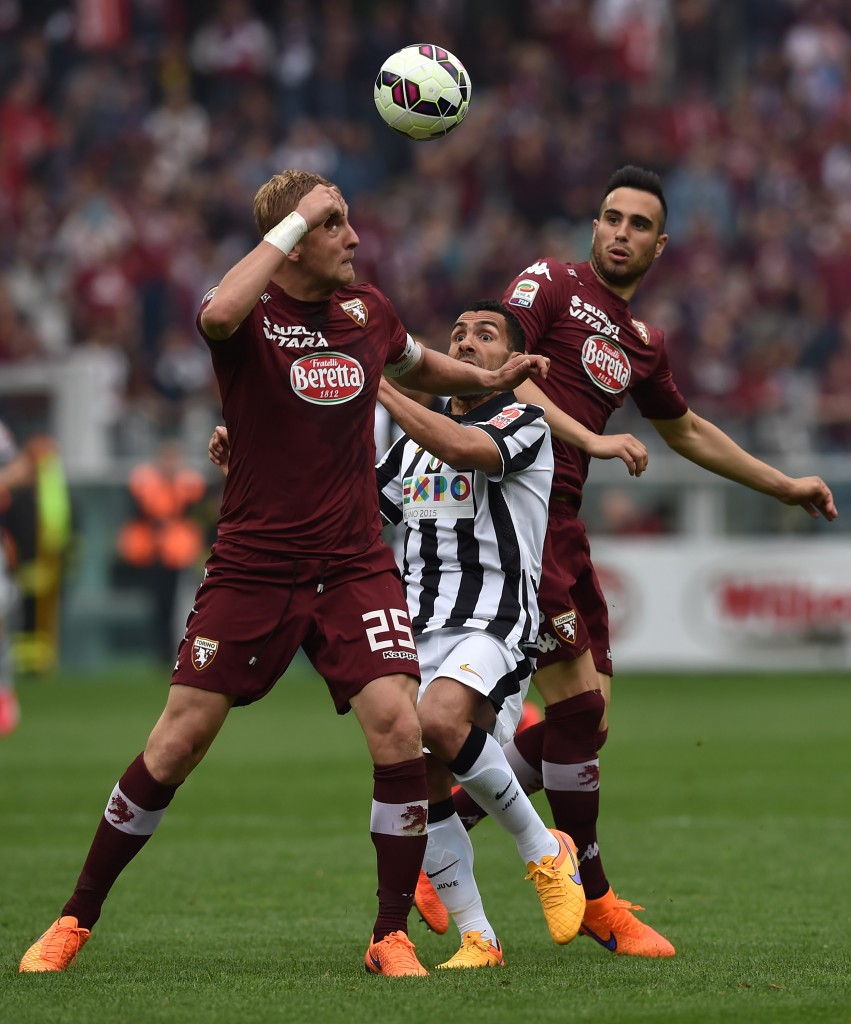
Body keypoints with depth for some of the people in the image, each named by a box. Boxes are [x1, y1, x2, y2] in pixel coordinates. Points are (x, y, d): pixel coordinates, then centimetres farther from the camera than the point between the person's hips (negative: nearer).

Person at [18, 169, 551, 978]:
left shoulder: (366, 311, 6)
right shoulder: (250, 313, -9)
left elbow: (416, 365, 30)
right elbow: (219, 313, -37)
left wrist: (491, 379, 16)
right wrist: (296, 217, -29)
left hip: (354, 567, 3)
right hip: (252, 569, -3)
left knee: (397, 726, -16)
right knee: (177, 744, -2)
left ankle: (392, 937, -5)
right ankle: (75, 920, 14)